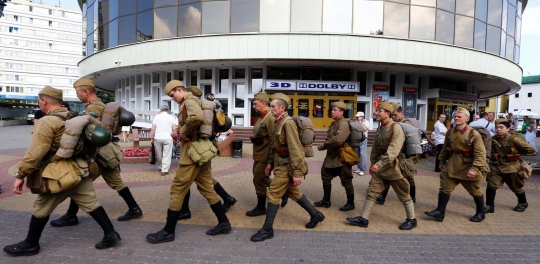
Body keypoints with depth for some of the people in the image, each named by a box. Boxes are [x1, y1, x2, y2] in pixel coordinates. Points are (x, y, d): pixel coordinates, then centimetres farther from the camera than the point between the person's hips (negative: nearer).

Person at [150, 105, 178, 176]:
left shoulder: (156, 117, 6)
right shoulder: (171, 117, 2)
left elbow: (153, 129, 1)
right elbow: (174, 129, -4)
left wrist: (152, 138, 7)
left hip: (158, 138, 2)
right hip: (168, 138, -2)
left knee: (159, 154, 16)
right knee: (167, 155, 1)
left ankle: (160, 167, 30)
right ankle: (164, 170, -2)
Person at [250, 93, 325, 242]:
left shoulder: (288, 123, -19)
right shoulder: (277, 122, 10)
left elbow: (295, 149, -23)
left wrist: (297, 173, -24)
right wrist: (270, 163, 15)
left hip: (286, 166, -10)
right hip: (281, 164, 10)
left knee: (273, 194, -5)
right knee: (293, 192, 19)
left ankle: (267, 230, 8)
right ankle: (316, 215, 35)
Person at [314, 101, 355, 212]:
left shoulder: (344, 124, -20)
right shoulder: (334, 123, 11)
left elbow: (337, 140, -31)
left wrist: (322, 146, -19)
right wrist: (325, 146, -7)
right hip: (332, 156, 10)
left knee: (346, 181, 5)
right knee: (326, 177, 15)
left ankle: (350, 203, 21)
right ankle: (326, 200, 29)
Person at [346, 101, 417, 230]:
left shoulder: (396, 128, -17)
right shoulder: (380, 128, 7)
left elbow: (393, 151, -28)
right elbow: (375, 148, 14)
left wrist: (379, 164, -35)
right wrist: (373, 164, 11)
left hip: (394, 166, -7)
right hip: (381, 166, 7)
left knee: (404, 195, 9)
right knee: (371, 191, 4)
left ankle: (412, 220, 28)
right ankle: (364, 219, 11)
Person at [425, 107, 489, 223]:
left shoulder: (474, 134, -15)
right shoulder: (450, 133, 3)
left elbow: (480, 153, -17)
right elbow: (445, 149, 14)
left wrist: (474, 168, -23)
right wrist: (442, 162, 17)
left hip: (468, 166, -5)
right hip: (452, 165, 5)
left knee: (475, 191, 13)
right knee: (445, 187, 1)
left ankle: (481, 213, 33)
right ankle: (440, 212, 6)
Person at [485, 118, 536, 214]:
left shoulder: (514, 139, -18)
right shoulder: (494, 139, -5)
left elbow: (532, 150, -10)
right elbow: (491, 151, 15)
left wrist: (517, 153, -5)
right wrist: (494, 156, -1)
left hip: (511, 167, -3)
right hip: (496, 166, 3)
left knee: (516, 187, 18)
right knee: (491, 185, -8)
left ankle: (523, 203, 44)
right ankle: (489, 206, 2)